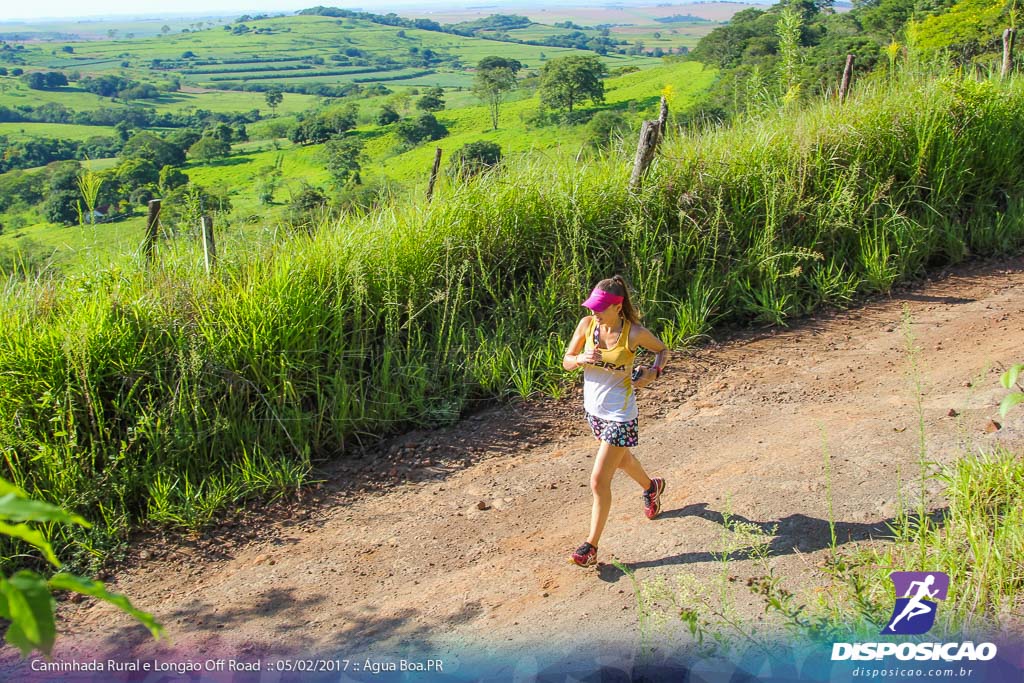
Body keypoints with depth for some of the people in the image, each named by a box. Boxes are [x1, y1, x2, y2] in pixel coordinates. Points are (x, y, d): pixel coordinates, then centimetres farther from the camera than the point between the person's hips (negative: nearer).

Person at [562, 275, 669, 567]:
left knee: (599, 480, -7)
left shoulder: (634, 333, -19)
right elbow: (566, 361, 0)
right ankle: (651, 486, 62)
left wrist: (653, 372, -18)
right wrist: (582, 359, -22)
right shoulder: (587, 324, -9)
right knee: (621, 459, 30)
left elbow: (663, 350, 1)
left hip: (619, 415, -6)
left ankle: (591, 545, 8)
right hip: (593, 408, 6)